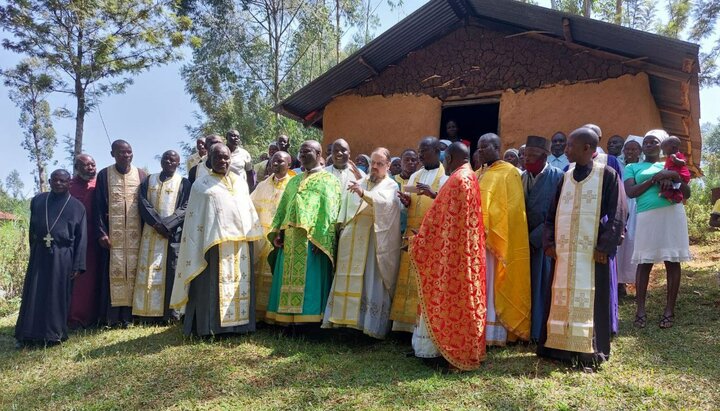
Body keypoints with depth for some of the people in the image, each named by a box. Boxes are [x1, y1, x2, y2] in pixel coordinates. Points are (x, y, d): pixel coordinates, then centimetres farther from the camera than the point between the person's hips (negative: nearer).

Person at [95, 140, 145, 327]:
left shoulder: (141, 175, 8)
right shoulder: (104, 175, 4)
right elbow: (99, 206, 2)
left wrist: (146, 231, 2)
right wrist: (101, 232, -7)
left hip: (135, 233, 1)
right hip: (112, 233, -1)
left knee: (133, 270, -1)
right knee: (113, 271, -3)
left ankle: (129, 314, 3)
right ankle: (111, 315, 0)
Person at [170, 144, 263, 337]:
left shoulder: (241, 182, 17)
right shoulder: (201, 184, 5)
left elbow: (250, 211, 20)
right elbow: (194, 219, 2)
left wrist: (251, 236, 13)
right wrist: (199, 247, -6)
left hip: (241, 243, 4)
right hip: (214, 243, -4)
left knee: (240, 283, 6)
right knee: (212, 285, -4)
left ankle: (239, 323, 14)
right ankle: (209, 326, 1)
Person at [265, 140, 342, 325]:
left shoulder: (328, 180, 3)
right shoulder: (294, 181, 23)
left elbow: (329, 211, -9)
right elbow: (282, 208, 20)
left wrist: (319, 238, -19)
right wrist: (277, 232, 6)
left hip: (312, 238, -6)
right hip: (290, 239, 6)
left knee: (308, 280, -4)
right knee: (289, 280, 7)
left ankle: (309, 316, 3)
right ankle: (289, 318, 14)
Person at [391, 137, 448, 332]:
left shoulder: (447, 176, 1)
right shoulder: (415, 176, 18)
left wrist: (432, 194, -26)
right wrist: (406, 201, -4)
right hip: (412, 234, 5)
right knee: (409, 277, 4)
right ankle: (408, 318, 10)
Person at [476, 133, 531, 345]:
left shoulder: (509, 173, -5)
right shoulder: (479, 174, 17)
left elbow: (511, 208, -12)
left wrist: (490, 230, -18)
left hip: (496, 239, -7)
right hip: (477, 238, 7)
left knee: (493, 286, -3)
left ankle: (493, 331, 4)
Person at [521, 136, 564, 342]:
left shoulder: (557, 177, -8)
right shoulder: (522, 177, 9)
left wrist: (536, 237, -15)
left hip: (545, 242, -5)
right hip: (524, 241, 5)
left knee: (543, 286, 1)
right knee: (527, 286, 8)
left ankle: (541, 332, 12)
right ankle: (526, 330, 17)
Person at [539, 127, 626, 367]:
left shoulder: (607, 175, -2)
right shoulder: (565, 178, 13)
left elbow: (617, 213, -6)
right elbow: (552, 213, 14)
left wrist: (604, 246, -13)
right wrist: (549, 243, 3)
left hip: (592, 252, -5)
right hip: (563, 250, 5)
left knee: (589, 300, -1)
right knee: (561, 298, 7)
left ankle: (589, 351, 8)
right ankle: (560, 346, 17)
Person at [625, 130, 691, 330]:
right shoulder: (633, 167, 14)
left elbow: (687, 193, 12)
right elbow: (630, 192, -3)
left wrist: (674, 177, -5)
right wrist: (656, 178, -7)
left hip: (673, 213, 2)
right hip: (647, 216, -1)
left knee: (672, 261, 2)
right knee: (644, 263, -2)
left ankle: (669, 309, 9)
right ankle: (640, 309, 4)